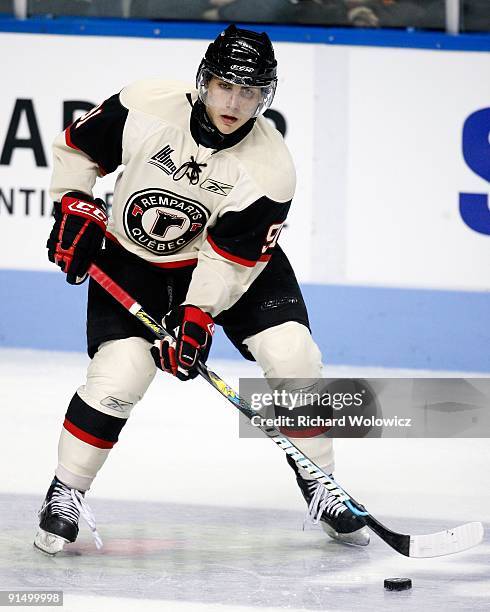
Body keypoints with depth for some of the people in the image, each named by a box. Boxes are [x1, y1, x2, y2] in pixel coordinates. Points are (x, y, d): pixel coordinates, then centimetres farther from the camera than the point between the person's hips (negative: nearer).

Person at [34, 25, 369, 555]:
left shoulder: (270, 167, -24)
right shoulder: (144, 108, -23)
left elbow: (230, 257, -22)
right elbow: (76, 148, -6)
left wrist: (198, 318, -28)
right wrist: (75, 210, -13)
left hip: (235, 259, 1)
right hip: (132, 261, -1)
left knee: (293, 358, -13)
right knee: (117, 377, -17)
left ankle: (318, 487, 5)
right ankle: (65, 495, 1)